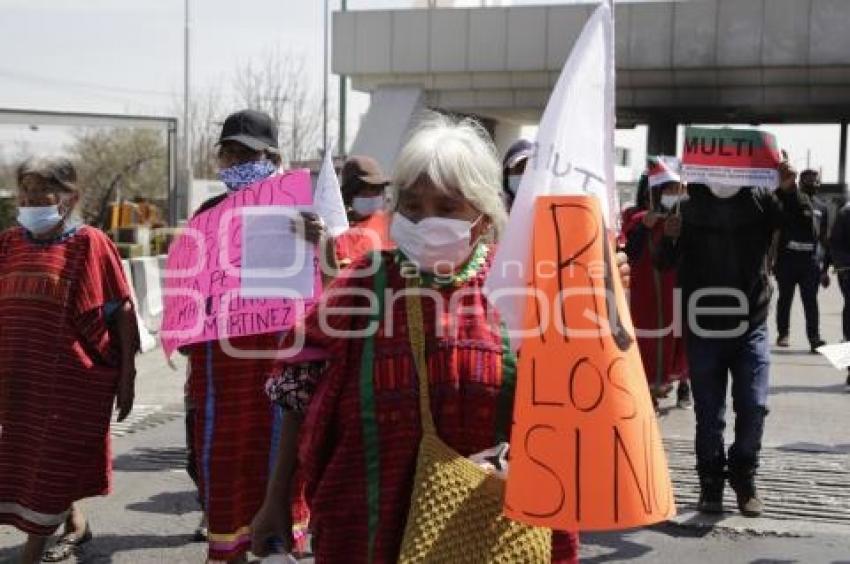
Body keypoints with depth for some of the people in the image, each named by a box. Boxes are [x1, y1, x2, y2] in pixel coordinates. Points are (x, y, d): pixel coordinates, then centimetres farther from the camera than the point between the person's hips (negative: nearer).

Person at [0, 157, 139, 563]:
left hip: (74, 377, -6)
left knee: (52, 463, 2)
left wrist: (127, 375, -7)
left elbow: (122, 311, -6)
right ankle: (75, 524, 40)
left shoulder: (89, 243, -8)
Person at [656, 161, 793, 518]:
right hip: (703, 328, 0)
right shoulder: (690, 204, -3)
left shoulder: (761, 199, -2)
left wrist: (791, 191, -23)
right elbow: (665, 264, -3)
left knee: (753, 407, -1)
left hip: (750, 326, 0)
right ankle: (711, 482, 20)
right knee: (709, 414, 5)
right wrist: (670, 238, -24)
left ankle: (744, 479, 18)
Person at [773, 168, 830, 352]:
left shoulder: (822, 207, 15)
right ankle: (783, 334, 17)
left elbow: (825, 240, 16)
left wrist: (825, 268, 13)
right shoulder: (789, 198, 5)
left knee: (811, 301, -2)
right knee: (785, 298, 7)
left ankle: (814, 338, -5)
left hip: (811, 261, 2)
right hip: (787, 257, -2)